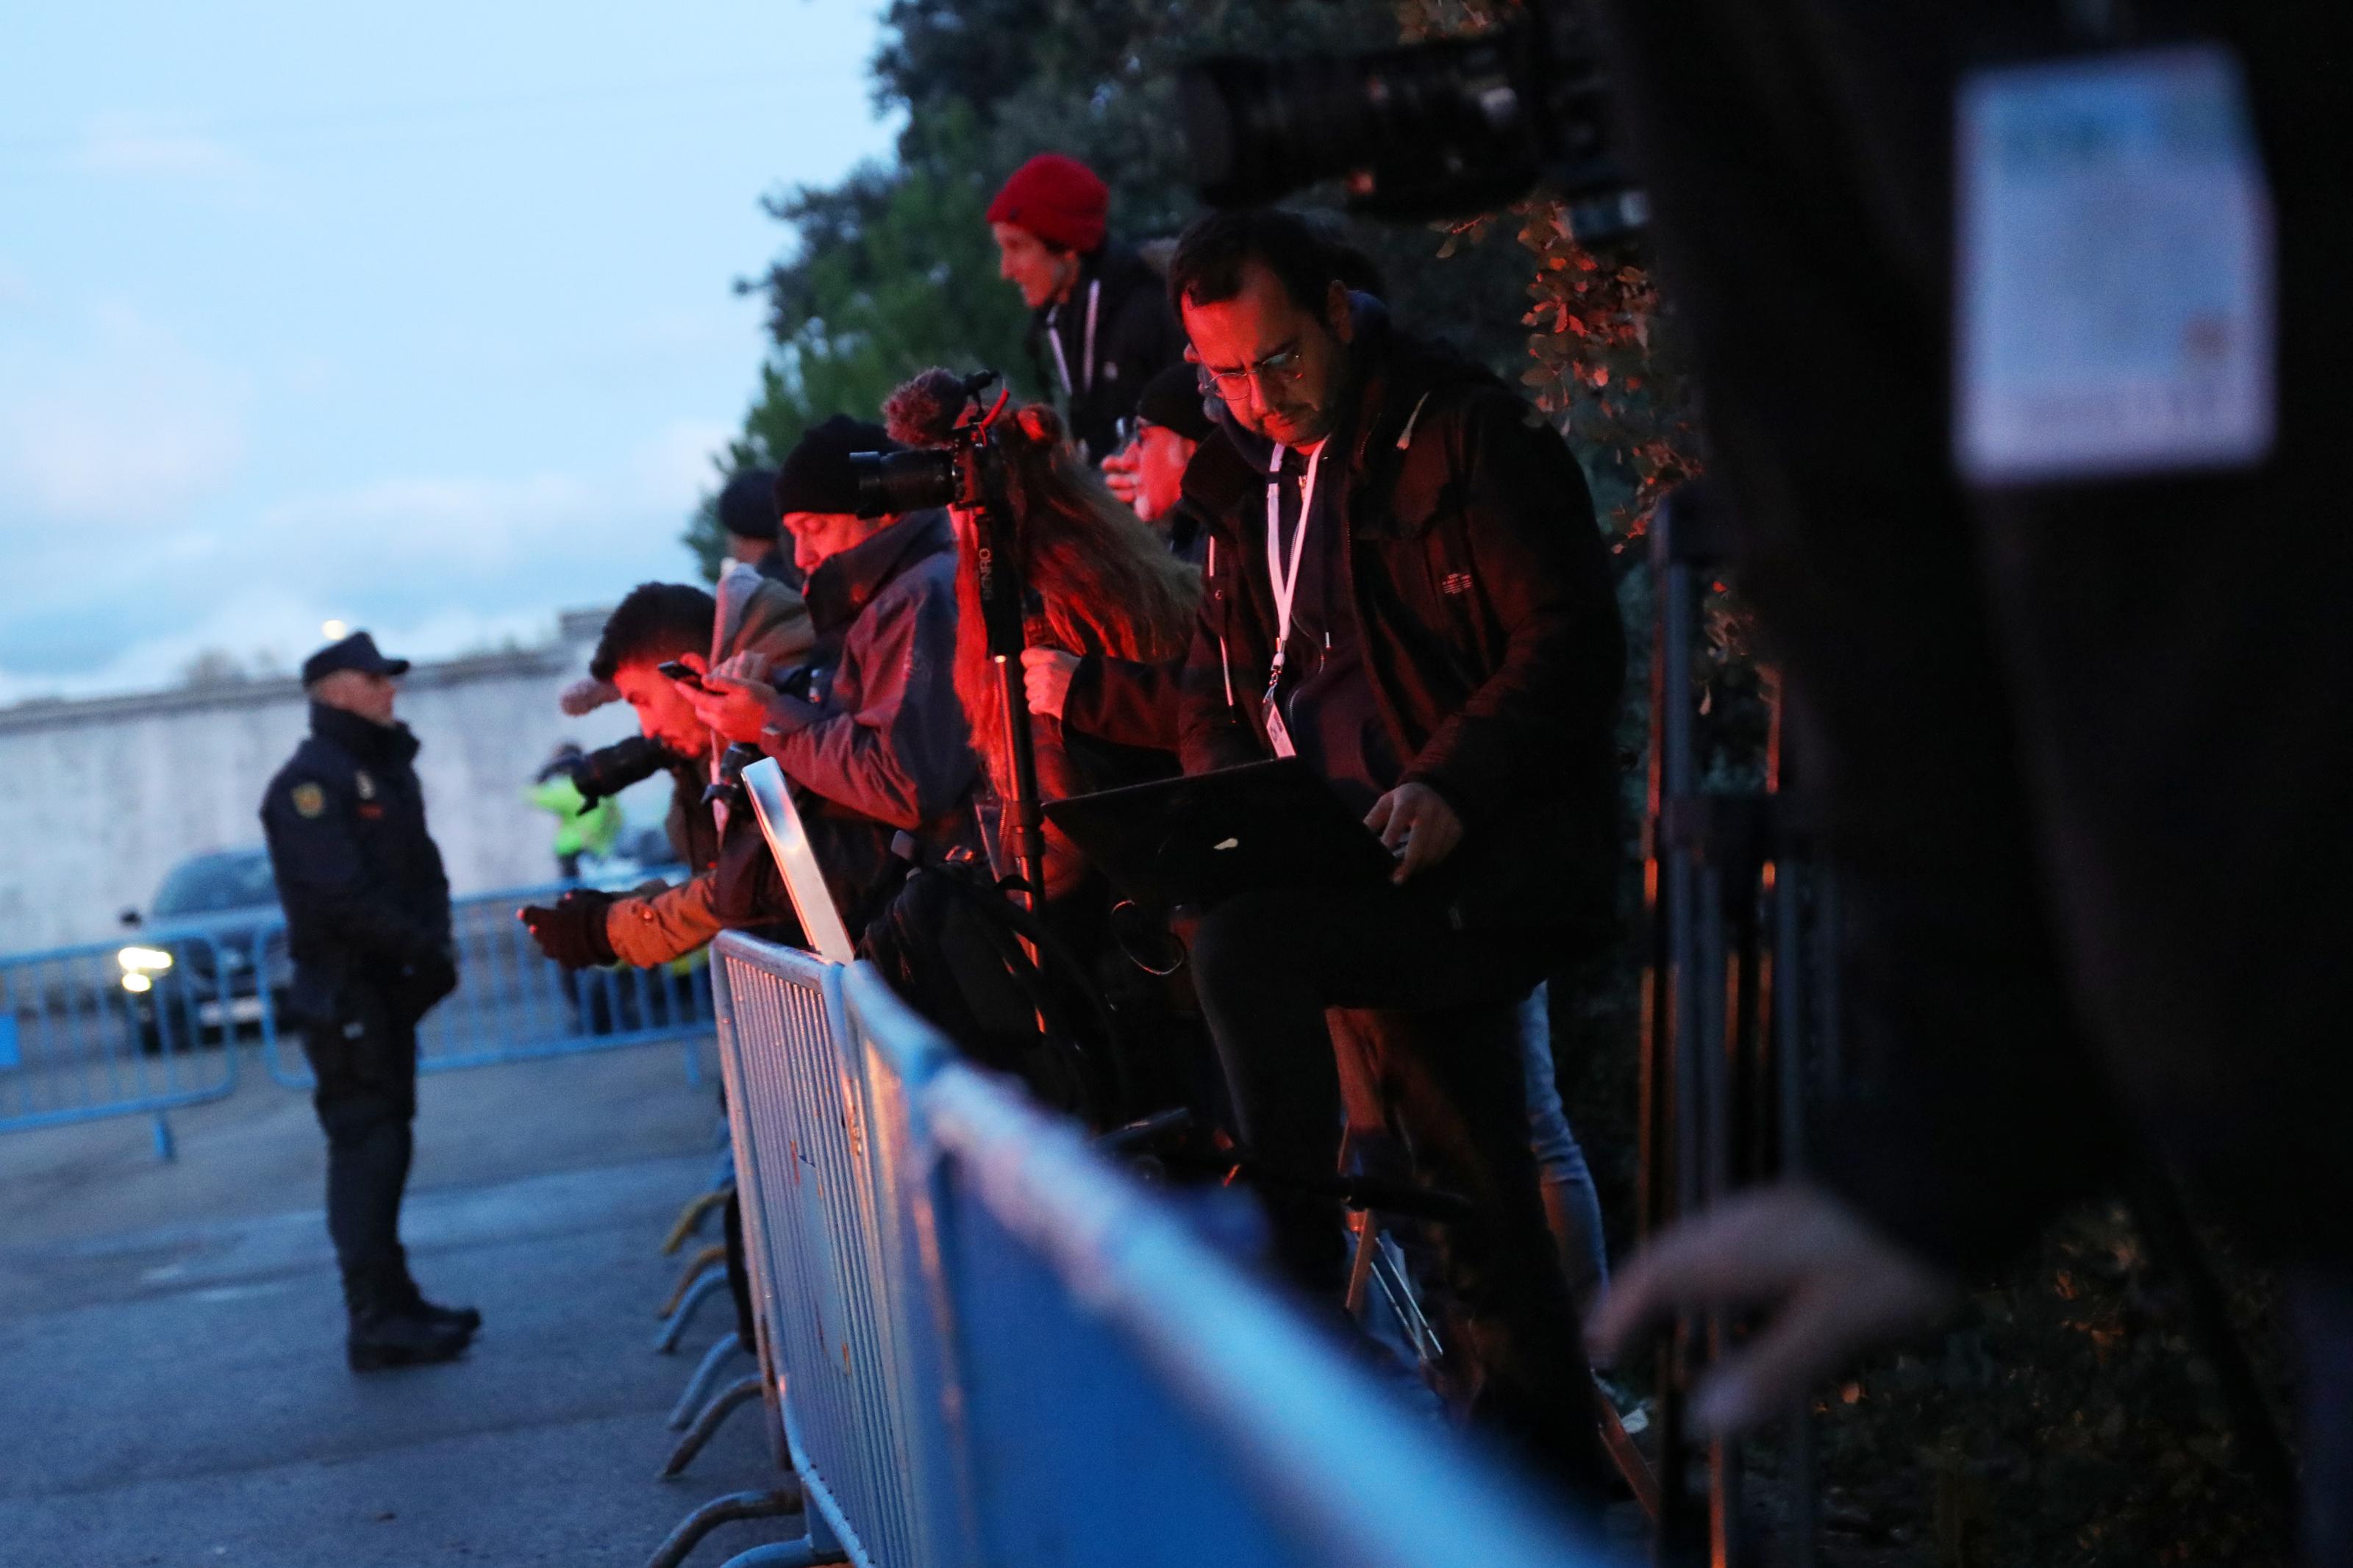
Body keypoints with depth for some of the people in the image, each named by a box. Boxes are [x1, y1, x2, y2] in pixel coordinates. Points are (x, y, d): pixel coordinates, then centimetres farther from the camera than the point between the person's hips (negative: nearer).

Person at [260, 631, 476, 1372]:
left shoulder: (386, 771, 17)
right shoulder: (310, 783, -13)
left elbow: (423, 872, 16)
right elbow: (341, 898, -22)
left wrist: (434, 946, -2)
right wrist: (424, 950, -17)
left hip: (391, 989, 9)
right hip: (345, 994, -9)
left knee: (385, 1145, 13)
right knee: (365, 1148, -11)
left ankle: (394, 1304, 21)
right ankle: (377, 1323, -11)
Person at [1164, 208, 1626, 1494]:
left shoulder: (1467, 436, -7)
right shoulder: (1251, 483, 16)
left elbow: (1572, 641, -13)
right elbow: (1216, 686, 22)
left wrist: (1449, 786, -26)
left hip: (1501, 859, -7)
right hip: (1350, 859, 7)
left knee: (1239, 941, -28)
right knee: (1472, 1178, 9)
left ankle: (1293, 1284, -16)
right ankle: (1547, 1442, 21)